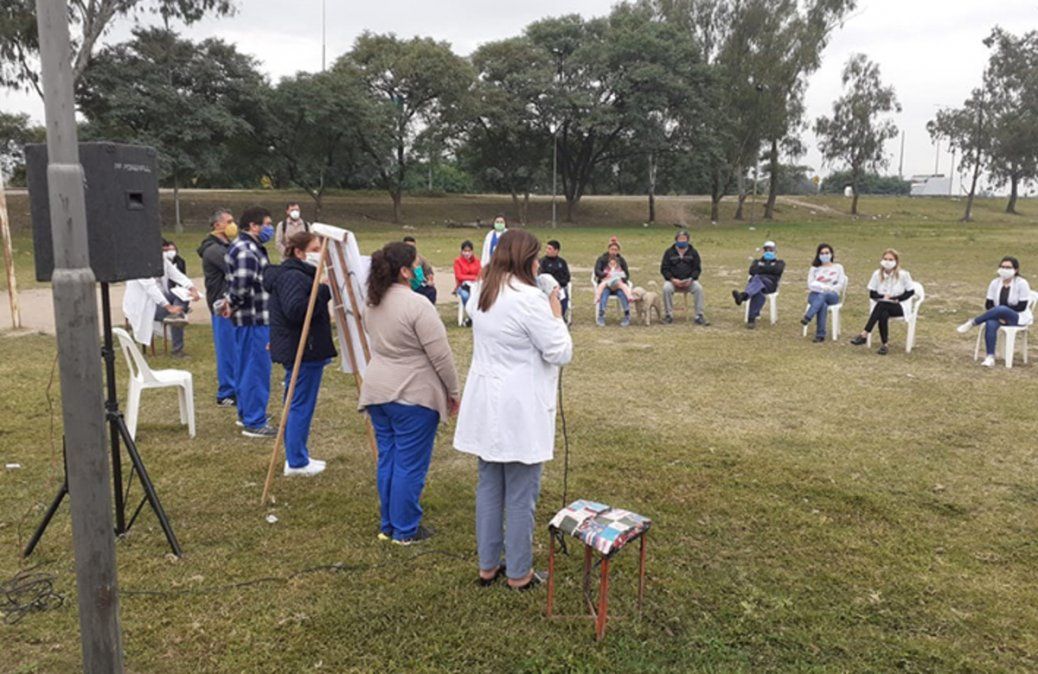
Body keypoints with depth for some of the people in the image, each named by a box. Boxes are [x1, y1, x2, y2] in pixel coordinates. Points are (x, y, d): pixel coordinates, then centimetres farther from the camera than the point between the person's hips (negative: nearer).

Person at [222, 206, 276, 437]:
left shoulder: (251, 247, 16)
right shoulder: (245, 251, -18)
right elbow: (243, 286, -29)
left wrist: (230, 302, 13)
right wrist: (233, 304, -12)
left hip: (254, 318, 11)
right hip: (253, 319, -11)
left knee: (247, 368, 18)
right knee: (256, 369, -5)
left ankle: (245, 414, 30)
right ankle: (254, 422, 2)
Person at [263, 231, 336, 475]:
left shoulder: (300, 274, 17)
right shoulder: (293, 276, -17)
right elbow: (295, 310, -30)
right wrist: (323, 290, -25)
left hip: (299, 349, 11)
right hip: (303, 351, -11)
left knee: (297, 404, 16)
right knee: (301, 405, -3)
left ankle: (298, 456, 26)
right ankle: (296, 462, 5)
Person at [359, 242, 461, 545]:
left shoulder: (372, 304, 7)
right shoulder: (417, 305, -19)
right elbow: (441, 355, -16)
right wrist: (454, 391, -7)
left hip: (377, 391, 8)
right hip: (413, 395, -8)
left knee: (387, 459, 15)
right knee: (411, 464, 3)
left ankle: (388, 525, 25)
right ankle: (406, 530, 13)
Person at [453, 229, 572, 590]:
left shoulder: (482, 295, 8)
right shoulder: (530, 299, -19)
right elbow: (560, 353, -14)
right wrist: (556, 314, -2)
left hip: (485, 407, 8)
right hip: (520, 411, -8)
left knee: (488, 488, 16)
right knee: (521, 495, 5)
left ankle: (487, 566, 29)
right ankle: (519, 574, 19)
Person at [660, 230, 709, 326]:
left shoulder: (693, 252, 7)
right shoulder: (669, 252, 4)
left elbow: (697, 268, 5)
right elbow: (664, 269, 1)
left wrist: (691, 279, -15)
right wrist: (673, 279, -16)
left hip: (689, 281, 1)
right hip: (672, 280, -1)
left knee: (698, 288, -29)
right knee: (666, 288, -33)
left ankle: (699, 316, -21)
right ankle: (668, 315, -20)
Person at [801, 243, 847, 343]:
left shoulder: (838, 267, 17)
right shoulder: (815, 268, 19)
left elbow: (840, 285, 5)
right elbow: (810, 284, 4)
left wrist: (828, 289, -12)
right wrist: (823, 287, -15)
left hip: (831, 296, 0)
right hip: (815, 295, 0)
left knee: (823, 296, -40)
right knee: (823, 304, -37)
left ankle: (807, 317, -53)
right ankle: (820, 335, -45)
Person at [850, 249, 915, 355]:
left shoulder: (903, 274, -5)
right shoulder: (877, 274, 2)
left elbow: (911, 291, 1)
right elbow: (872, 294, 5)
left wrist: (895, 298, -10)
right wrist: (883, 297, -14)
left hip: (899, 307, -2)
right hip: (883, 307, 2)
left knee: (881, 305, -36)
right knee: (883, 315, -36)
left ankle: (864, 335, -42)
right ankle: (884, 345, -35)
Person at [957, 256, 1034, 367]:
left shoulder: (1022, 283, -9)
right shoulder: (995, 283, 3)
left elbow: (1022, 306, -12)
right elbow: (988, 304, 3)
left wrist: (1000, 311, -15)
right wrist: (998, 315, -15)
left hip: (1018, 318, -3)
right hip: (999, 316, 4)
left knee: (1001, 309, -38)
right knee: (990, 324, -33)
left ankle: (972, 323, -20)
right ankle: (990, 357, -38)